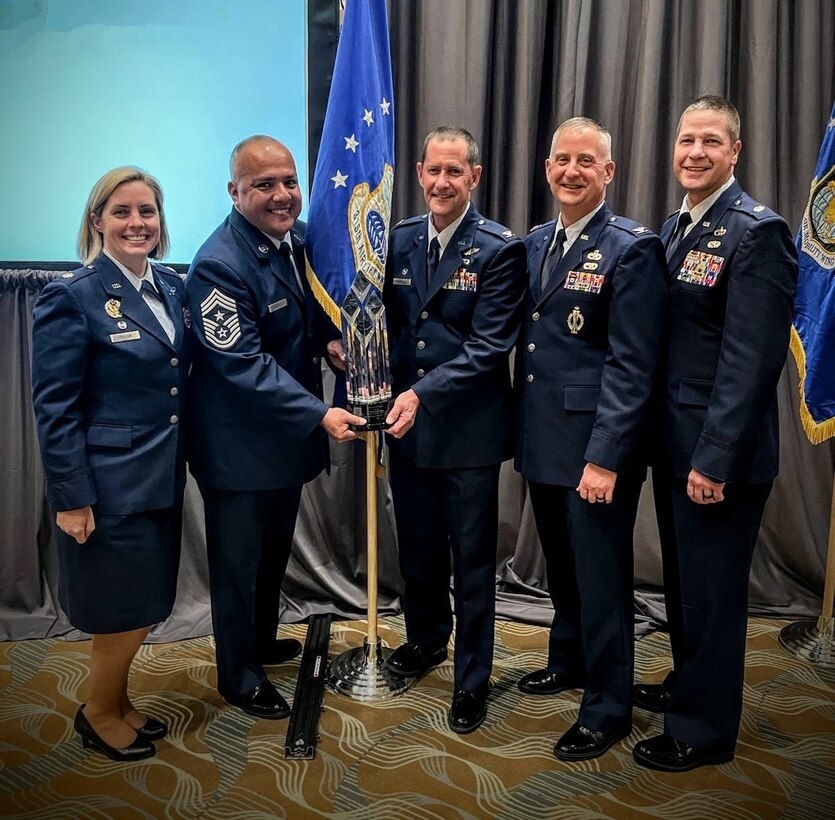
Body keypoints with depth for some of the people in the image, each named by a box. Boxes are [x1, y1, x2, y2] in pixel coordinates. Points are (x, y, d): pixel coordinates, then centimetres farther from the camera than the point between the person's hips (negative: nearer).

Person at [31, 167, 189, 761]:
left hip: (163, 479, 7)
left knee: (146, 603, 17)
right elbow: (54, 407, -14)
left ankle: (118, 701, 39)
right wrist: (72, 497, -15)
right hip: (110, 484, -6)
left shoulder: (171, 286, 7)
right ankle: (98, 713, 30)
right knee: (125, 609, 5)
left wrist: (186, 459, 8)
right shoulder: (73, 296, -13)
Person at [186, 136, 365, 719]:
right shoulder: (219, 266, -24)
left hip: (290, 430, 8)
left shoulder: (303, 238, 2)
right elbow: (243, 364, -25)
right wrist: (319, 413, -28)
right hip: (240, 443, -8)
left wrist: (330, 337, -6)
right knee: (239, 560, 8)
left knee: (276, 550, 24)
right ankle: (239, 676, 27)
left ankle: (262, 640, 46)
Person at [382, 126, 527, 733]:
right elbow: (389, 324, 10)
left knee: (472, 558, 6)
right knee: (416, 546, 19)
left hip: (469, 428, -5)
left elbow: (489, 346, -16)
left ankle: (472, 678, 23)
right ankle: (426, 638, 44)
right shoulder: (399, 240, 6)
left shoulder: (500, 249, -10)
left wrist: (422, 393, -24)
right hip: (407, 424, 5)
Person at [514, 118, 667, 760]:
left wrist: (605, 458, -21)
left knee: (601, 577, 4)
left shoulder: (632, 249, -12)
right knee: (562, 564, 21)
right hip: (543, 440, 7)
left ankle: (608, 709, 20)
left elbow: (631, 366, -17)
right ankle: (568, 661, 42)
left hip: (596, 448, -7)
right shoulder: (534, 243, 10)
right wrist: (524, 430, 8)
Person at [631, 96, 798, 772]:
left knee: (711, 590, 5)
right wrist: (657, 433, 11)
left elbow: (751, 360, -21)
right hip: (673, 439, 8)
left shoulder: (757, 233, -16)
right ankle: (687, 685, 41)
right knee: (682, 579, 21)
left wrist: (715, 459, -23)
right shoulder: (674, 227, 11)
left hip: (718, 450, -8)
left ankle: (705, 729, 23)